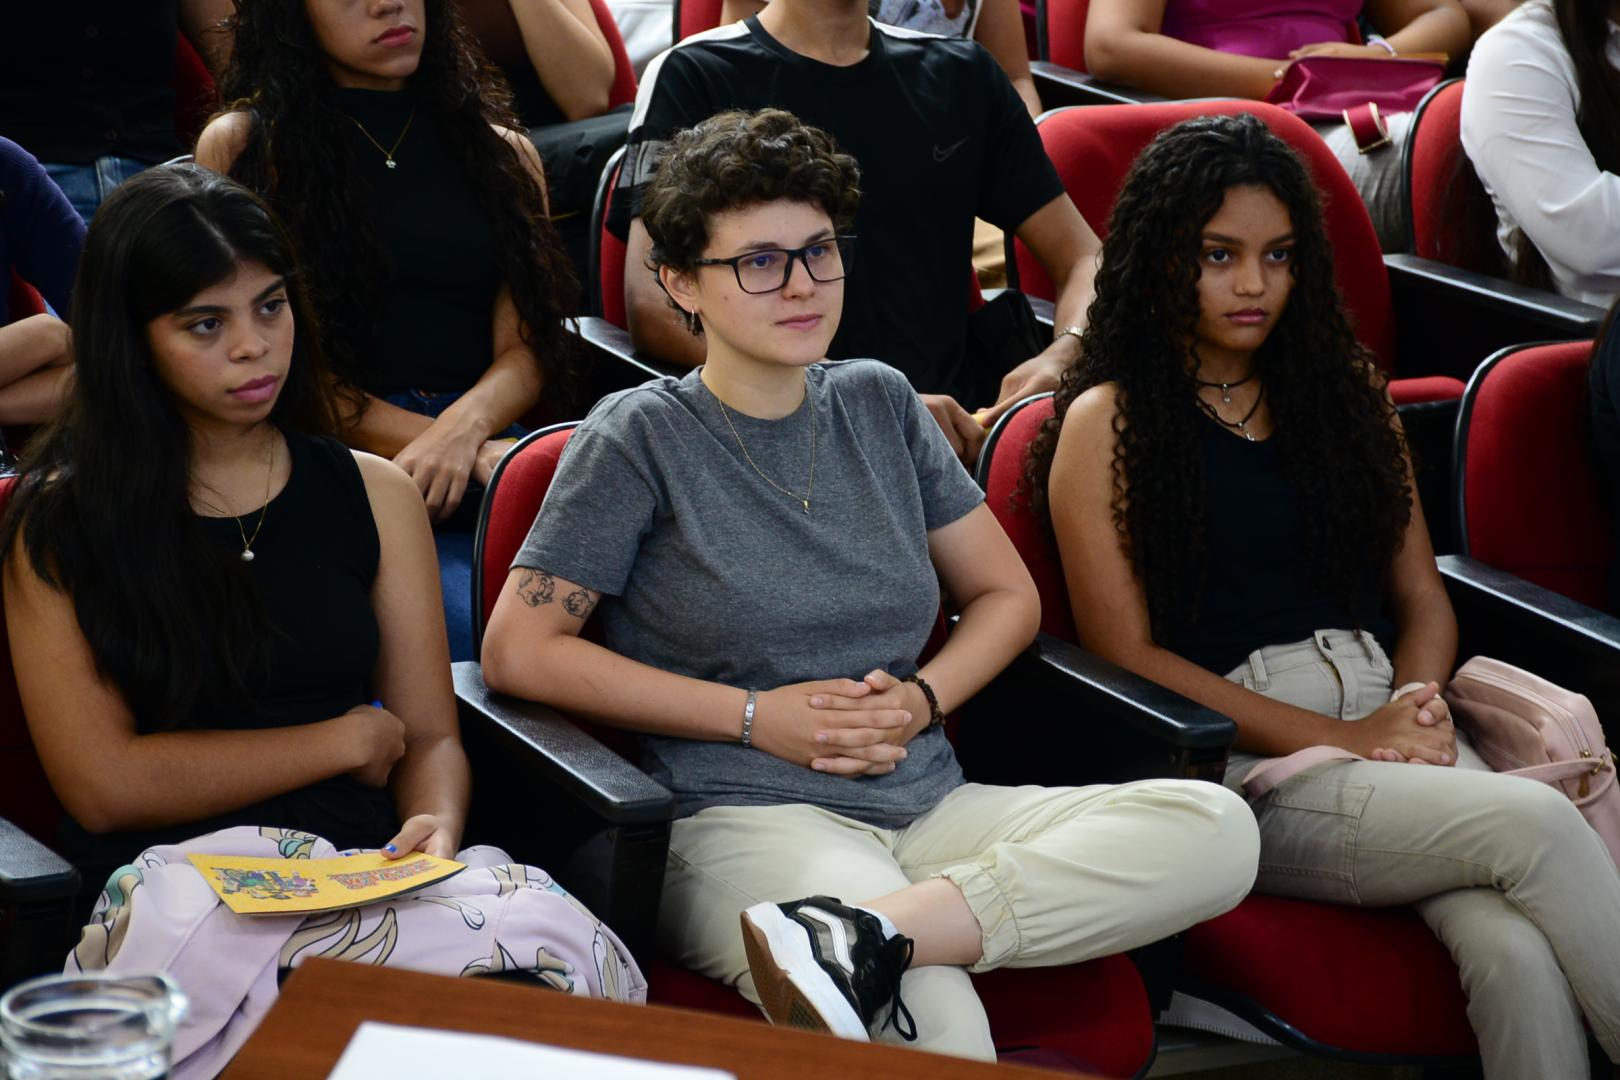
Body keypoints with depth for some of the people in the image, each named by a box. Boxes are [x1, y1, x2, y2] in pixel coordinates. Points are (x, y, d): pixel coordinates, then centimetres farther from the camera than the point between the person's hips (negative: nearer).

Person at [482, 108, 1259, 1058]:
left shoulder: (878, 403, 16)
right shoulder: (642, 437, 2)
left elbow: (1008, 596, 23)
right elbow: (518, 653, -4)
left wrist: (922, 699, 1)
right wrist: (755, 717, -6)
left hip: (927, 803, 8)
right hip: (746, 822, -7)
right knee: (937, 1026, -40)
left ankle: (868, 935, -31)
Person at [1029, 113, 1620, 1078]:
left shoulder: (1344, 391, 22)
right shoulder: (1108, 423, 6)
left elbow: (1424, 598, 20)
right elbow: (1125, 656, -2)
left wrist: (1422, 708, -4)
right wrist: (1341, 740, -9)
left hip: (1387, 719, 4)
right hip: (1239, 762, -4)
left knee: (1518, 948, -30)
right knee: (1535, 825, -30)